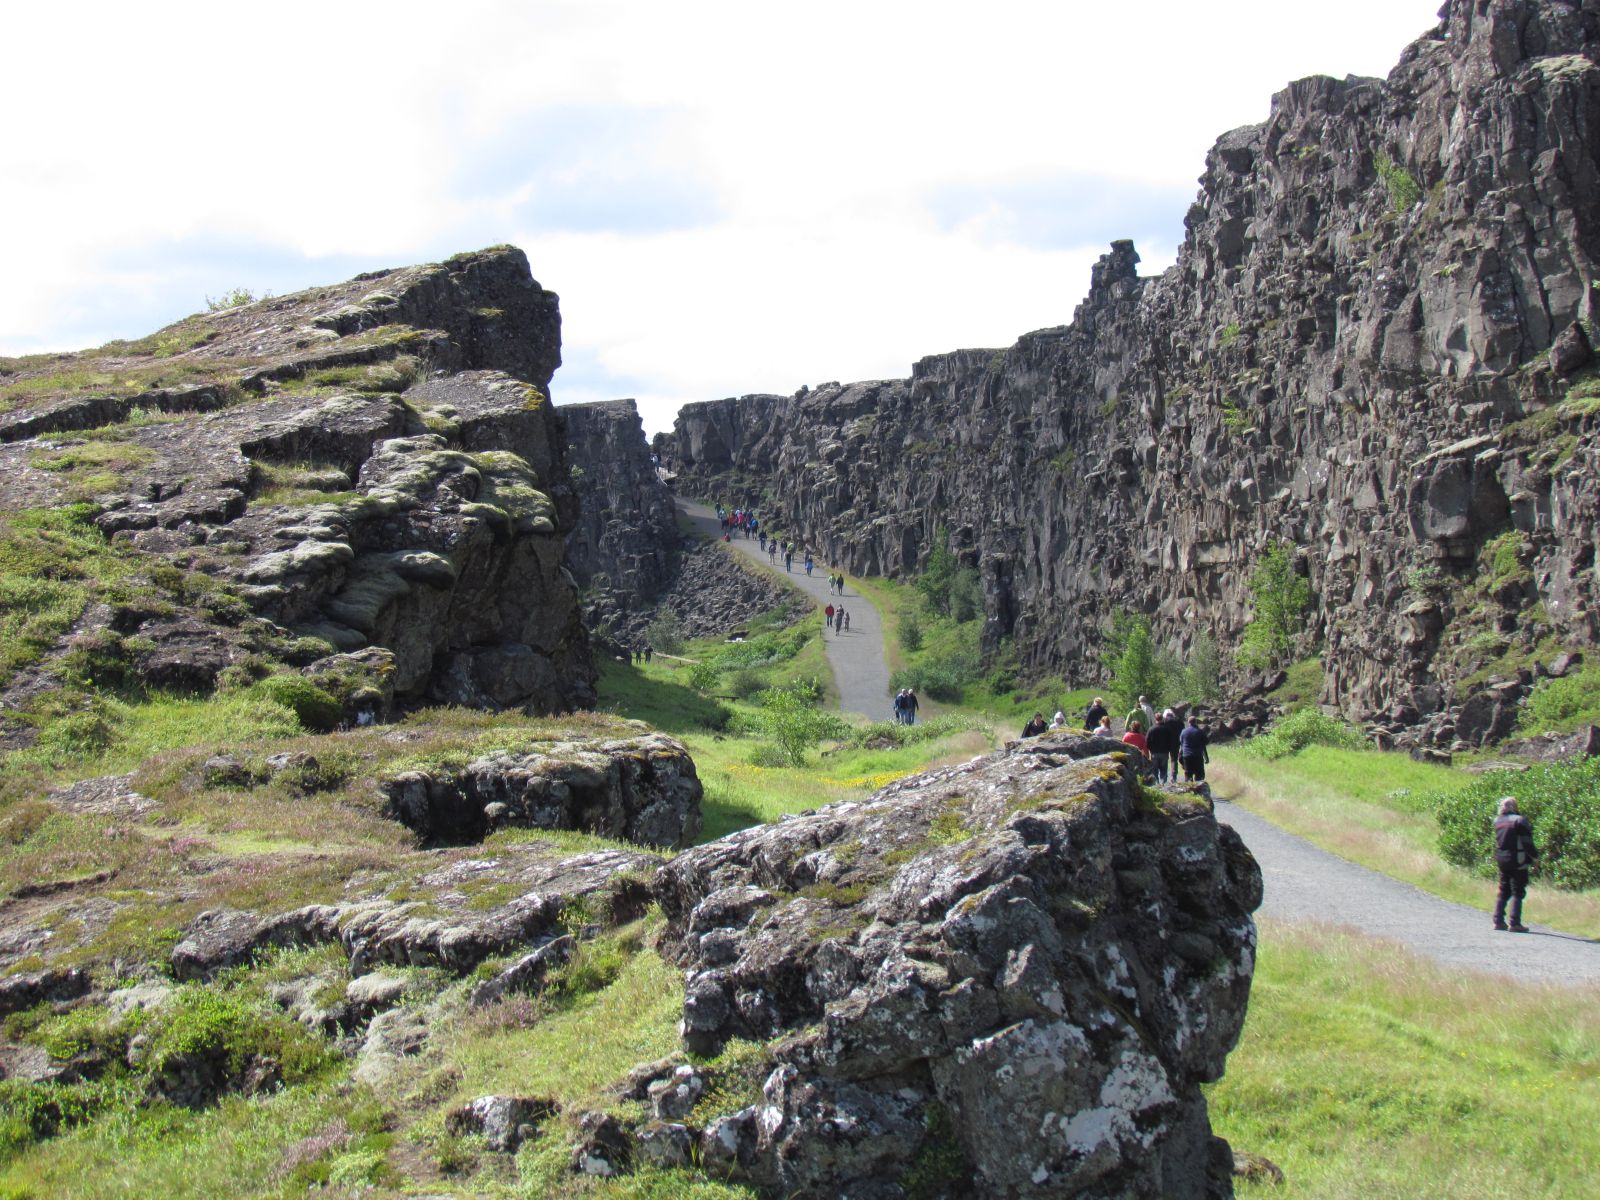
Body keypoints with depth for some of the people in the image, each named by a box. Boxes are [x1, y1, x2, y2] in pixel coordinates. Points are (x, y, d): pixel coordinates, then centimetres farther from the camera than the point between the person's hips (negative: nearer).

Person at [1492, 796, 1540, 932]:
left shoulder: (1497, 820, 6)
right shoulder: (1519, 820, -13)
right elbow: (1527, 842, -14)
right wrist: (1535, 856, -5)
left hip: (1501, 860, 6)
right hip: (1518, 862, -6)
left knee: (1503, 891, 15)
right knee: (1517, 892, -1)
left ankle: (1498, 920, 13)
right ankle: (1514, 923, -5)